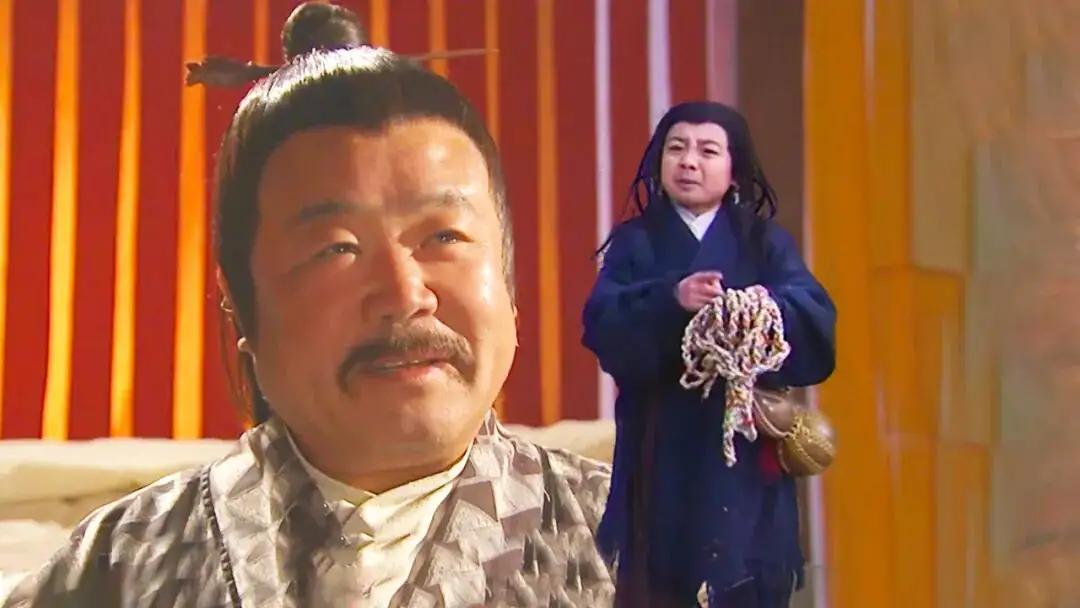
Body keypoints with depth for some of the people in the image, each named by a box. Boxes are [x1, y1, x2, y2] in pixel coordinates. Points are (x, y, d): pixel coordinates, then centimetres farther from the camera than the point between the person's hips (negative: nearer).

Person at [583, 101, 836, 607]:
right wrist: (670, 300, -25)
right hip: (661, 457, 0)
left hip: (745, 456, 0)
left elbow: (817, 324, -6)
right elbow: (605, 326, -8)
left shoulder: (766, 243, 10)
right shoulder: (633, 243, 9)